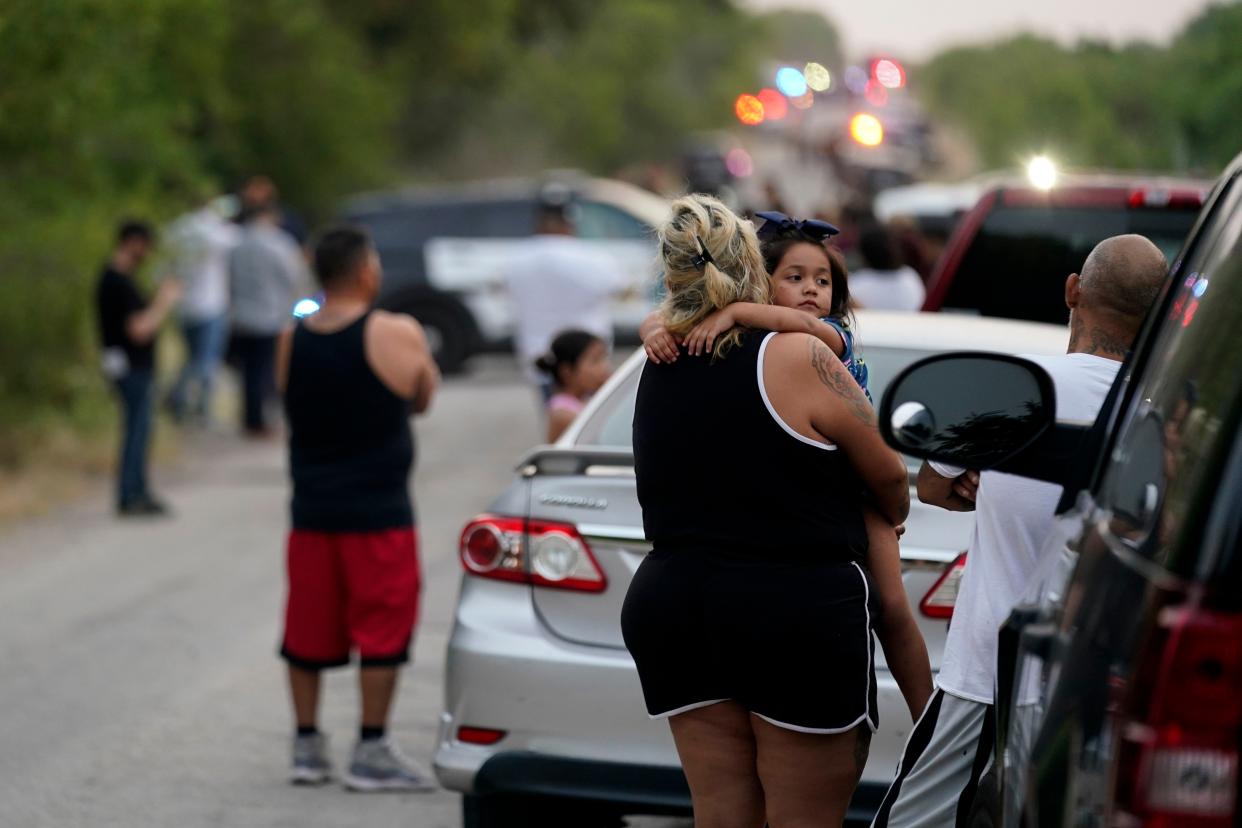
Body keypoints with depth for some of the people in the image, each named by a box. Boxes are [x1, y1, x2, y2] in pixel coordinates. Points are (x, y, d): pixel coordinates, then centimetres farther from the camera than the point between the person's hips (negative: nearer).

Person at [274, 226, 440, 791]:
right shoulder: (396, 335, -11)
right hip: (379, 509, -5)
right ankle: (371, 753, 2)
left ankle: (307, 745, 18)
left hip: (311, 507, 5)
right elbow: (422, 398, 4)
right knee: (382, 627, 2)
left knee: (308, 627, 12)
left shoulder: (291, 341, 2)